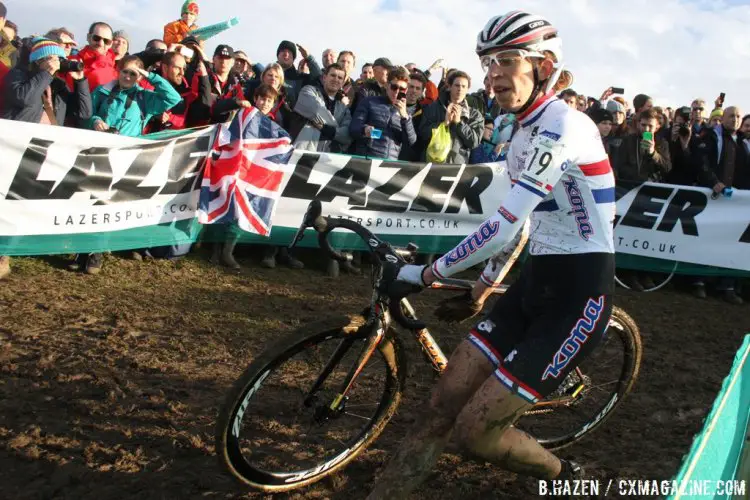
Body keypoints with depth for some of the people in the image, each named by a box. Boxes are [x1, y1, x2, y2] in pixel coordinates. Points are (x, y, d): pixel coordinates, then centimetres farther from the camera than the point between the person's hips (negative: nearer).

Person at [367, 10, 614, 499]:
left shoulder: (564, 125, -19)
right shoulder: (526, 131, 11)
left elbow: (503, 226, -25)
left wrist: (424, 274, -16)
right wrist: (482, 288, 23)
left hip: (579, 293, -8)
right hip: (535, 283, 9)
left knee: (475, 428, -7)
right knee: (441, 405, 2)